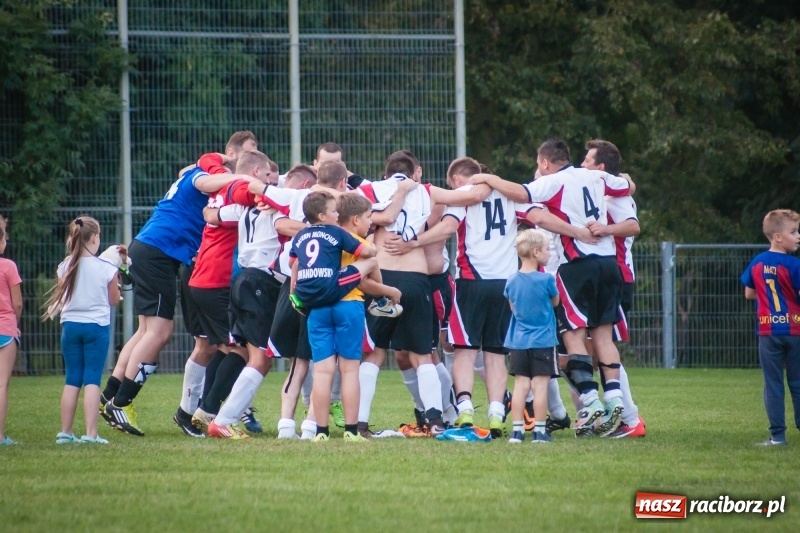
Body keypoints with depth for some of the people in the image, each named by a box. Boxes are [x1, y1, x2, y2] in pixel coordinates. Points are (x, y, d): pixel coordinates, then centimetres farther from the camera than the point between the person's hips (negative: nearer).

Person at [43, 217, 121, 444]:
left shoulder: (65, 267, -1)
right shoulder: (106, 268, -9)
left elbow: (62, 297, 10)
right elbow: (114, 300, 3)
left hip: (70, 325, 3)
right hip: (97, 325, -3)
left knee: (72, 380, 10)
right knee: (92, 380, -3)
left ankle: (65, 432, 10)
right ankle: (91, 433, -9)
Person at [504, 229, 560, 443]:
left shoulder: (511, 281, 3)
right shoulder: (546, 280, -11)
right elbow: (555, 302, 5)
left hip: (518, 342, 4)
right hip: (543, 342, -4)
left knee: (521, 385, 5)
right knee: (540, 385, -1)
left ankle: (517, 429, 2)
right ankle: (539, 430, -1)